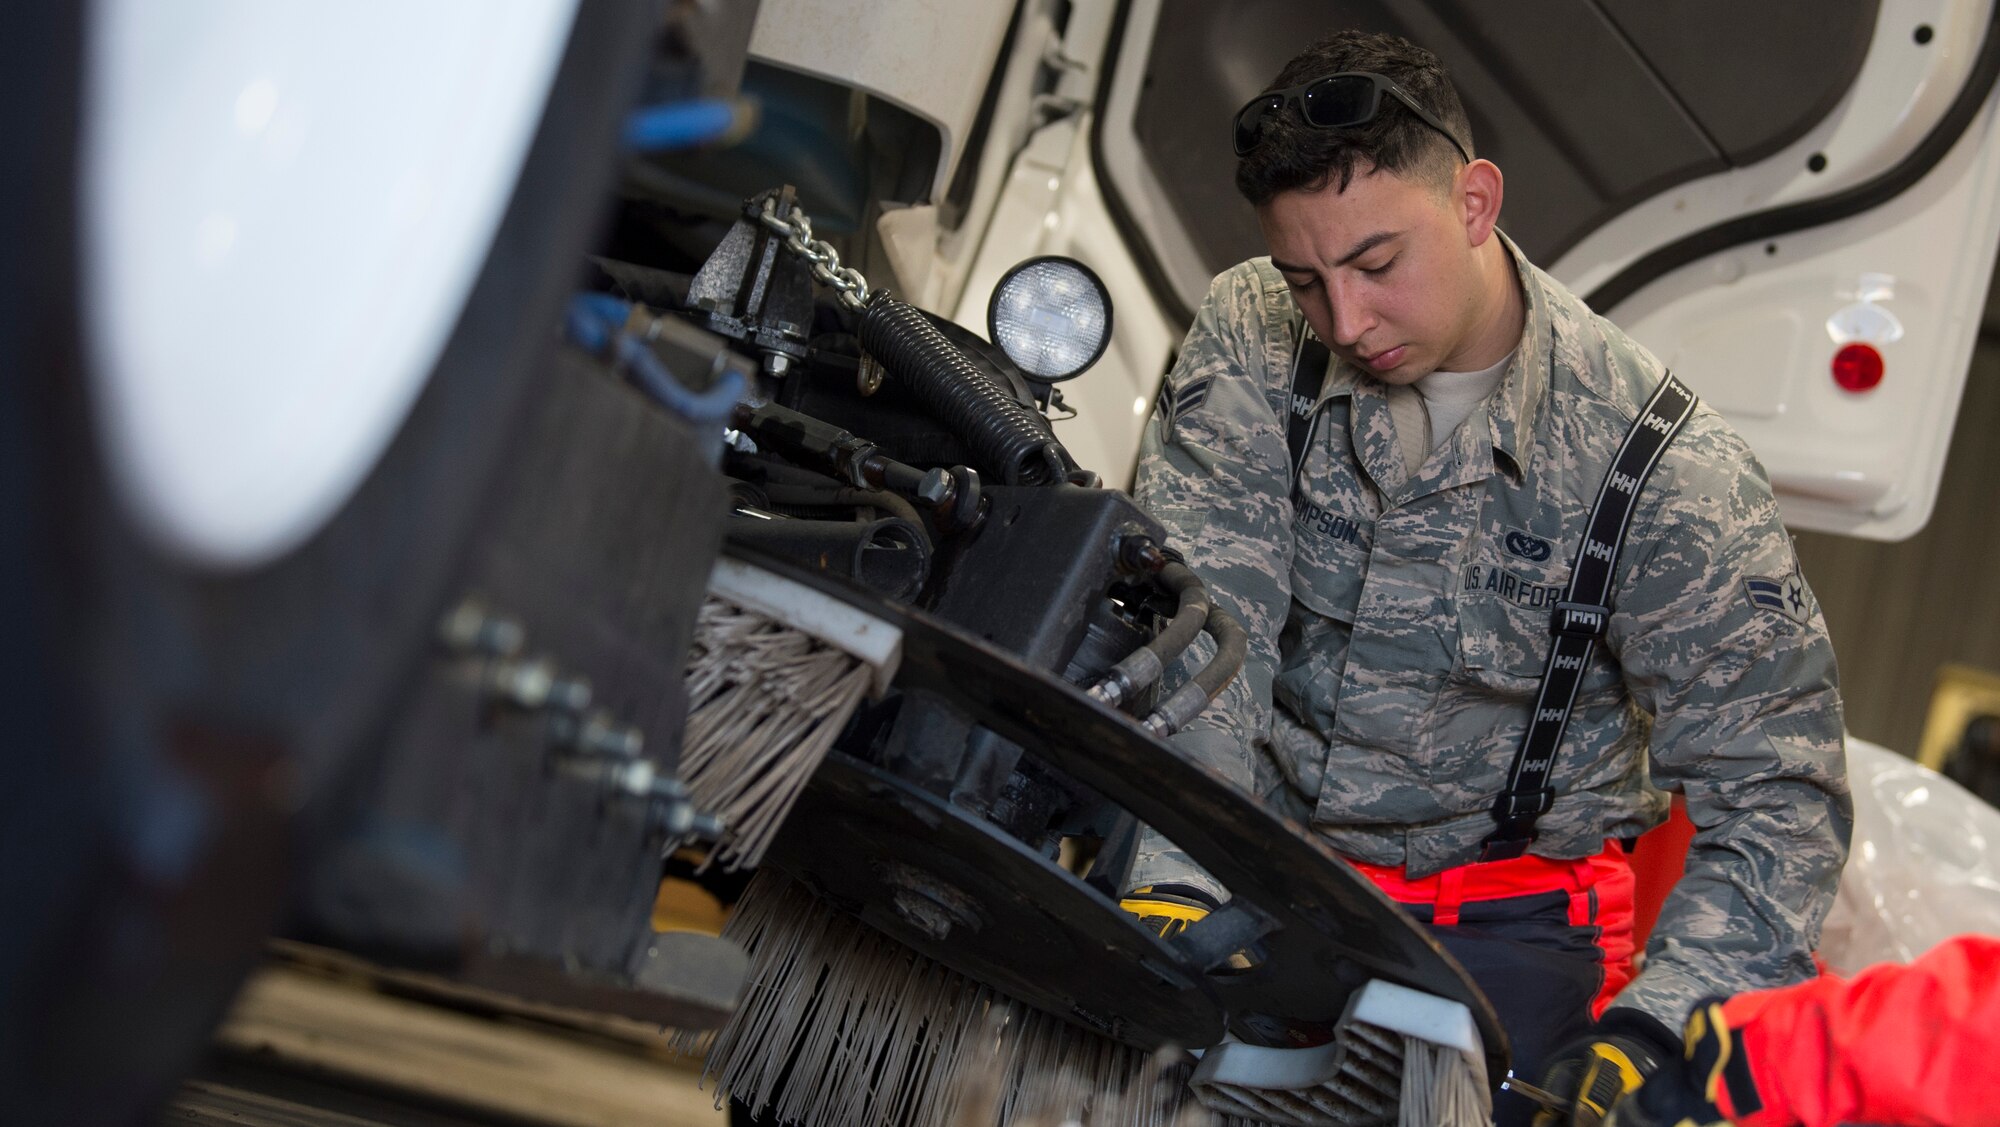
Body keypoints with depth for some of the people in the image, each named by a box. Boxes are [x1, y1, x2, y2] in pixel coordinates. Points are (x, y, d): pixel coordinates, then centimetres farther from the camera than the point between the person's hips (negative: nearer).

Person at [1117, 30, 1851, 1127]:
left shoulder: (1664, 459, -13)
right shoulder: (1245, 341, -5)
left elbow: (1771, 791, -12)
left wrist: (1648, 1032, -27)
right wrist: (1173, 877, -29)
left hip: (1507, 918, -1)